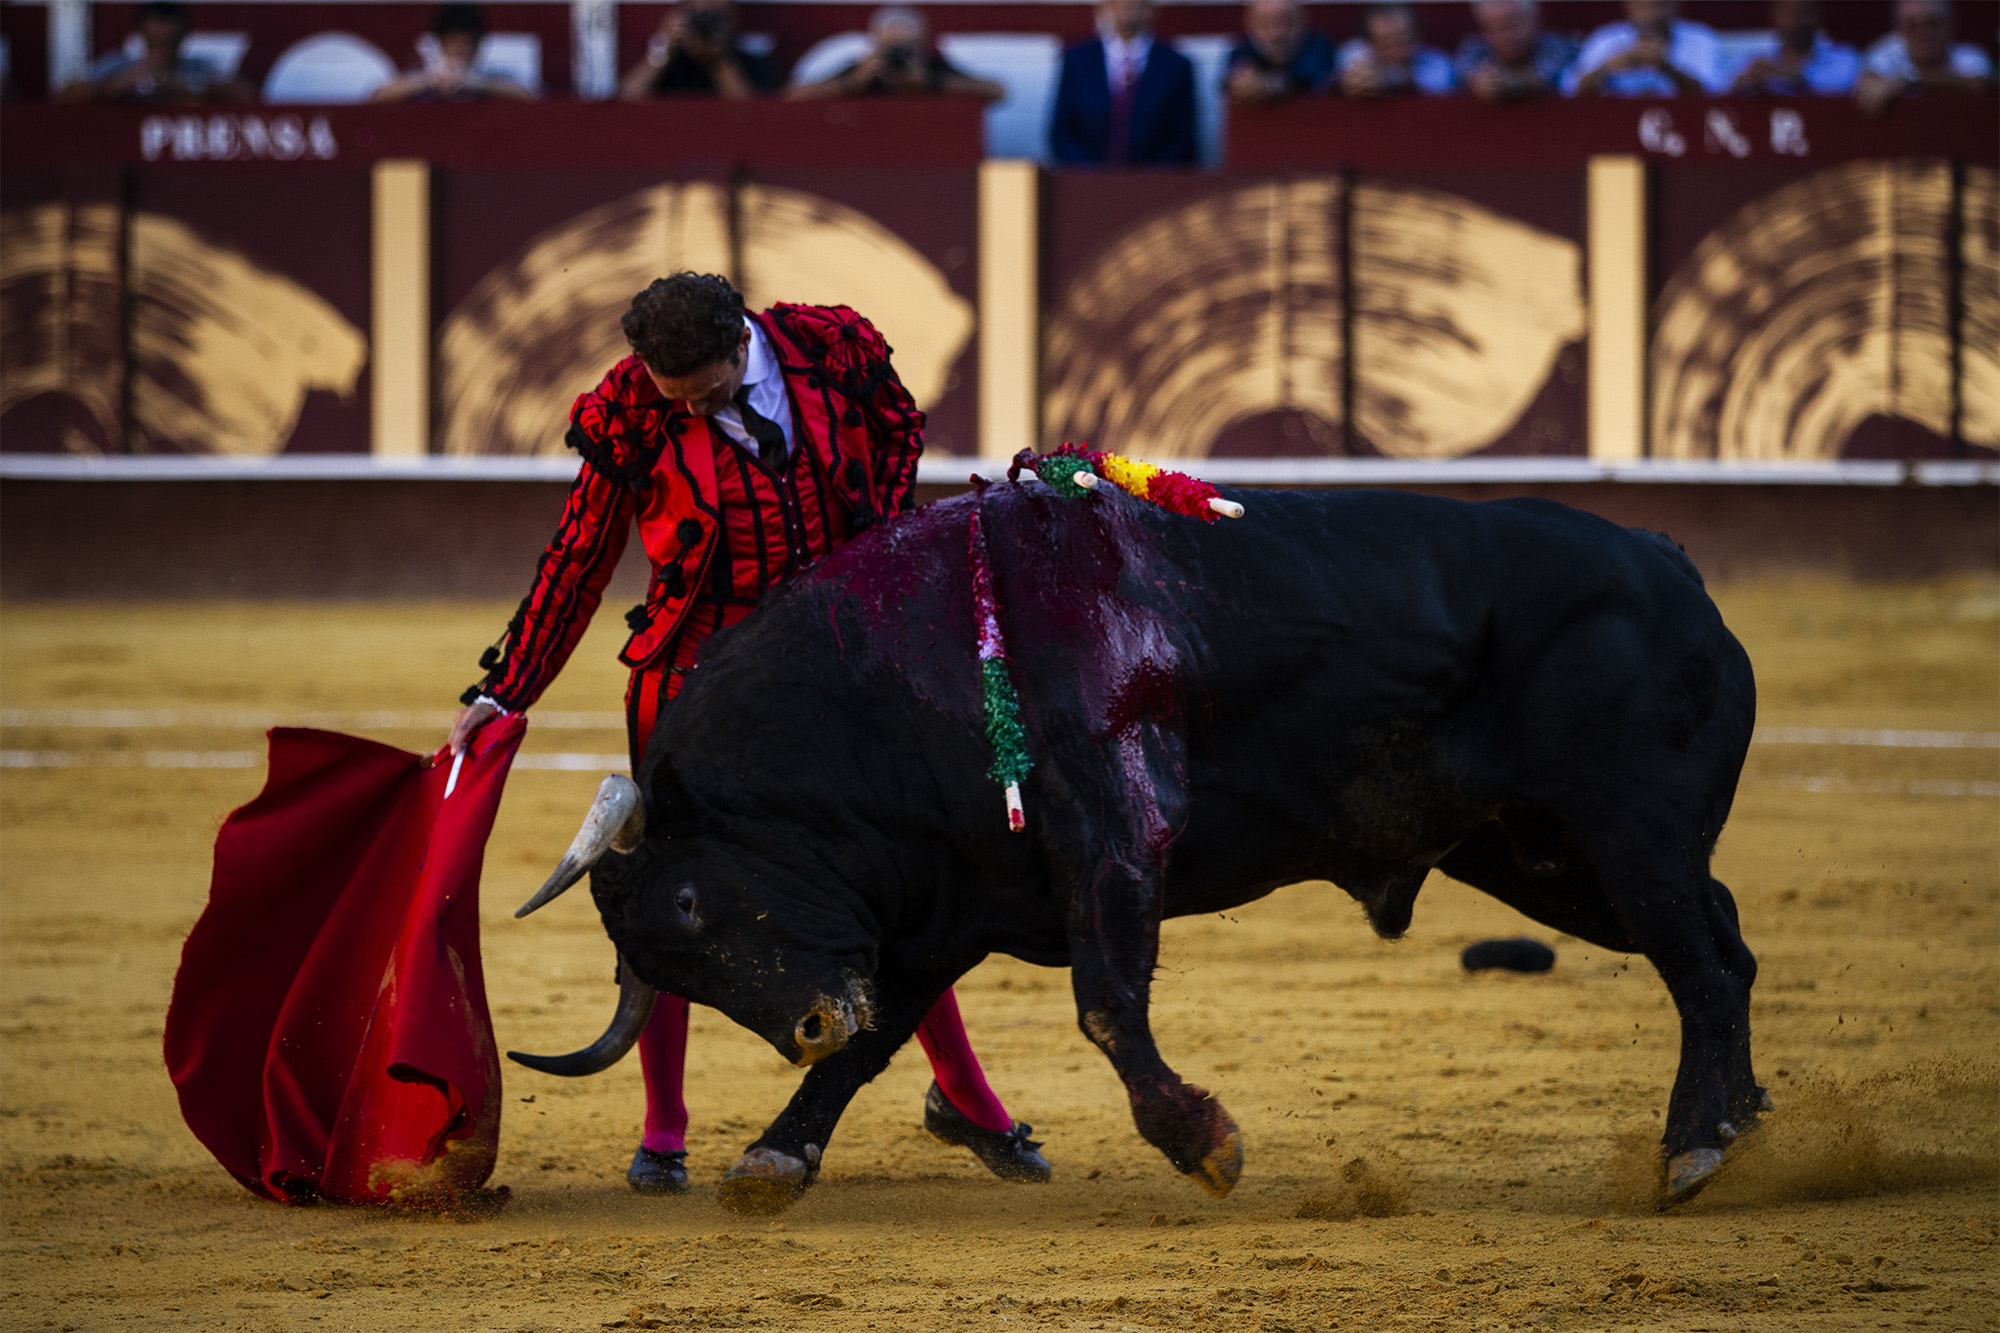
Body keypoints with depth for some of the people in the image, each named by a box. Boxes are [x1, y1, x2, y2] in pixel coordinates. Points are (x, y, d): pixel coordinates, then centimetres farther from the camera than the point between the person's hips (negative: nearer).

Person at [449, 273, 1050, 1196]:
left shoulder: (835, 353, -9)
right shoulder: (629, 418, -13)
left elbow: (900, 430, 12)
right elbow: (577, 563, -3)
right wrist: (503, 692, -5)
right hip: (695, 674, -2)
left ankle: (962, 1095, 23)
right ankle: (662, 1132, 11)